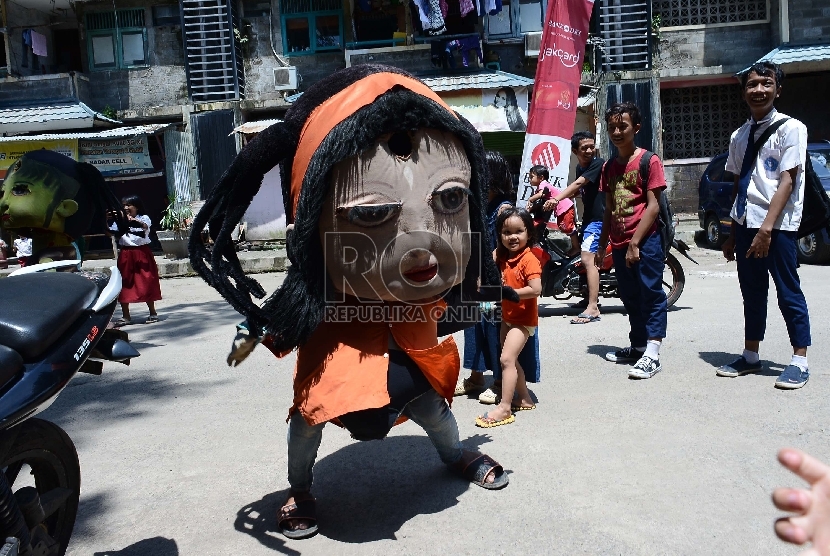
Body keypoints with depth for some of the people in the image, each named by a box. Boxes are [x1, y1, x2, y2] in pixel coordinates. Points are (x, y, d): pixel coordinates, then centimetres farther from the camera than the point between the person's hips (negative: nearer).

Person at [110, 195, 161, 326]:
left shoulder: (144, 218, 0)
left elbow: (145, 226, -23)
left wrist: (133, 220, -41)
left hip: (142, 253, -3)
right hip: (126, 254, 3)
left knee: (147, 283, 3)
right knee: (124, 285, 5)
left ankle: (153, 313, 16)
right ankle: (126, 316, 13)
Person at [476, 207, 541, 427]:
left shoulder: (529, 259, -20)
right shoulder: (501, 256, 3)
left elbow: (535, 289, -27)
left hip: (523, 319, -9)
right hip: (507, 316, 9)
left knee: (507, 358, -15)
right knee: (511, 359, 18)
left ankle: (504, 407, -11)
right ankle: (524, 398, 32)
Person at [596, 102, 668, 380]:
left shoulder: (649, 161, -6)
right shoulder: (609, 167, 13)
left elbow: (653, 206, -12)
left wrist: (635, 242, -17)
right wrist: (602, 245, 14)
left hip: (645, 242, -7)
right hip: (620, 245, 7)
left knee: (651, 295, -5)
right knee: (630, 297, 14)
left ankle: (652, 355, -6)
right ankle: (637, 346, 26)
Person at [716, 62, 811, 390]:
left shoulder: (791, 128, -4)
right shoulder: (739, 136, 13)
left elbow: (787, 181, -12)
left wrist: (767, 227, -20)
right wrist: (732, 234, 12)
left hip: (778, 226, -6)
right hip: (746, 224, 6)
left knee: (788, 293, 0)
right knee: (752, 293, 12)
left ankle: (799, 362, 9)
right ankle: (750, 356, 21)